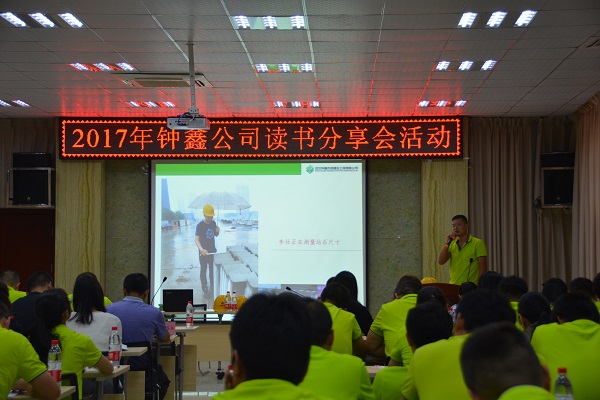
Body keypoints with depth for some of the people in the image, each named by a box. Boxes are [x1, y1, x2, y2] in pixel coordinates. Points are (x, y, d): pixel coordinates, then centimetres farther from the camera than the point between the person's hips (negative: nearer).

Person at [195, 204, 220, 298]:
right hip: (203, 252, -6)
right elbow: (197, 239, -24)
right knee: (203, 270, 4)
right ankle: (205, 289, 12)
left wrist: (217, 231, -9)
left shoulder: (213, 223, 0)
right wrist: (201, 249, -42)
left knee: (212, 269, 18)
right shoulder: (200, 225, -18)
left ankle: (213, 287, 33)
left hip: (212, 251, 6)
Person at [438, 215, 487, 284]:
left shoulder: (477, 243, -3)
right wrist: (448, 242, -6)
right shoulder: (452, 244, 11)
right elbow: (440, 262, 0)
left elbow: (483, 268, -6)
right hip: (453, 287, 4)